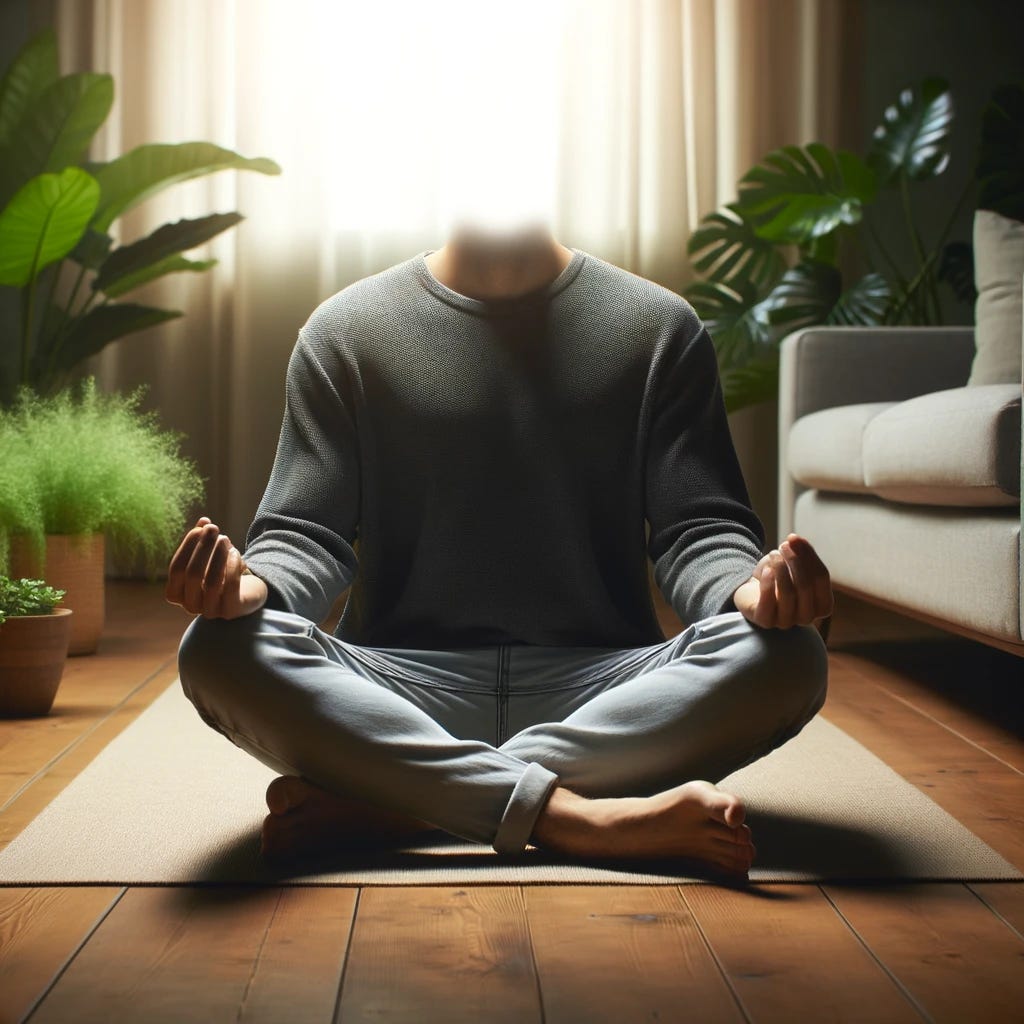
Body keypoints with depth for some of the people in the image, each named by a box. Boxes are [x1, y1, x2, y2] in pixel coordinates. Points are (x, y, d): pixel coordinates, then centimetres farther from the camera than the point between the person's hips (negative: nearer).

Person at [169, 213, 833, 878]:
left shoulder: (661, 326, 10)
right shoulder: (346, 331, 10)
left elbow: (702, 529, 3)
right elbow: (306, 534, 3)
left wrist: (751, 589, -21)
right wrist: (251, 586, -22)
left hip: (604, 690, 1)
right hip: (403, 687, 0)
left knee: (786, 658, -29)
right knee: (221, 651, -28)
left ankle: (365, 801, -30)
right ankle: (581, 820, -34)